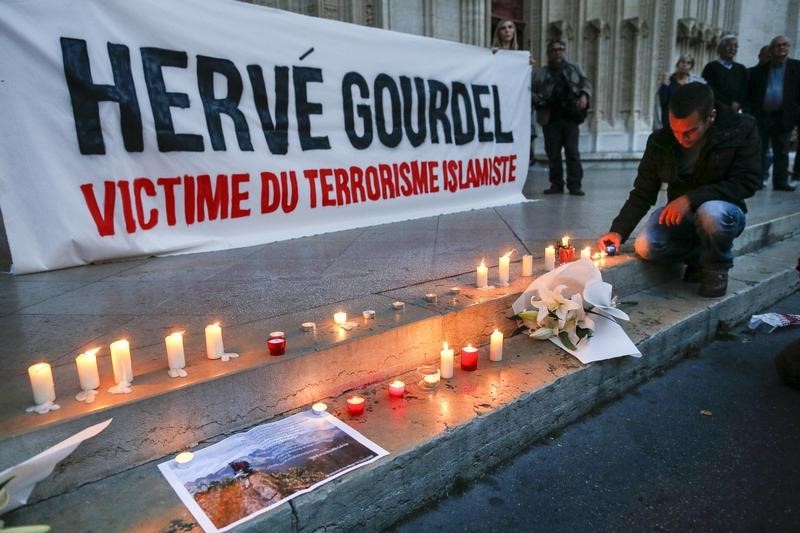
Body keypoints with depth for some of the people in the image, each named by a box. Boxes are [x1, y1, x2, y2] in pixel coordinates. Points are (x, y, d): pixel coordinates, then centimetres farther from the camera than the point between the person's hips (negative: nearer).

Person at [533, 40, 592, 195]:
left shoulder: (574, 68, 18)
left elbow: (586, 83, 13)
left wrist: (584, 95, -8)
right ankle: (556, 184, 11)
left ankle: (575, 185, -2)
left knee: (572, 152, -5)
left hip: (570, 117, 0)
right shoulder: (539, 73, 14)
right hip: (550, 119, 0)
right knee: (553, 153, 2)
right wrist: (533, 97, -13)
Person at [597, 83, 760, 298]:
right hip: (680, 213, 3)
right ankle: (699, 257, 4)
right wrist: (618, 231, -19)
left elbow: (747, 182, -19)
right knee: (645, 247, -26)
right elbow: (643, 193, -5)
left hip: (723, 210, -2)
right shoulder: (660, 141, -10)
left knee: (710, 213, -38)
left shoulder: (742, 129, -17)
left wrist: (691, 199, -31)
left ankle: (716, 266, -6)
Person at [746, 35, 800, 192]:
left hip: (783, 117, 0)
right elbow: (749, 94, 6)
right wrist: (750, 114, -4)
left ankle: (780, 182, 10)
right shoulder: (759, 70, 7)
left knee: (781, 152, 5)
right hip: (761, 117, 0)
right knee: (759, 151, 2)